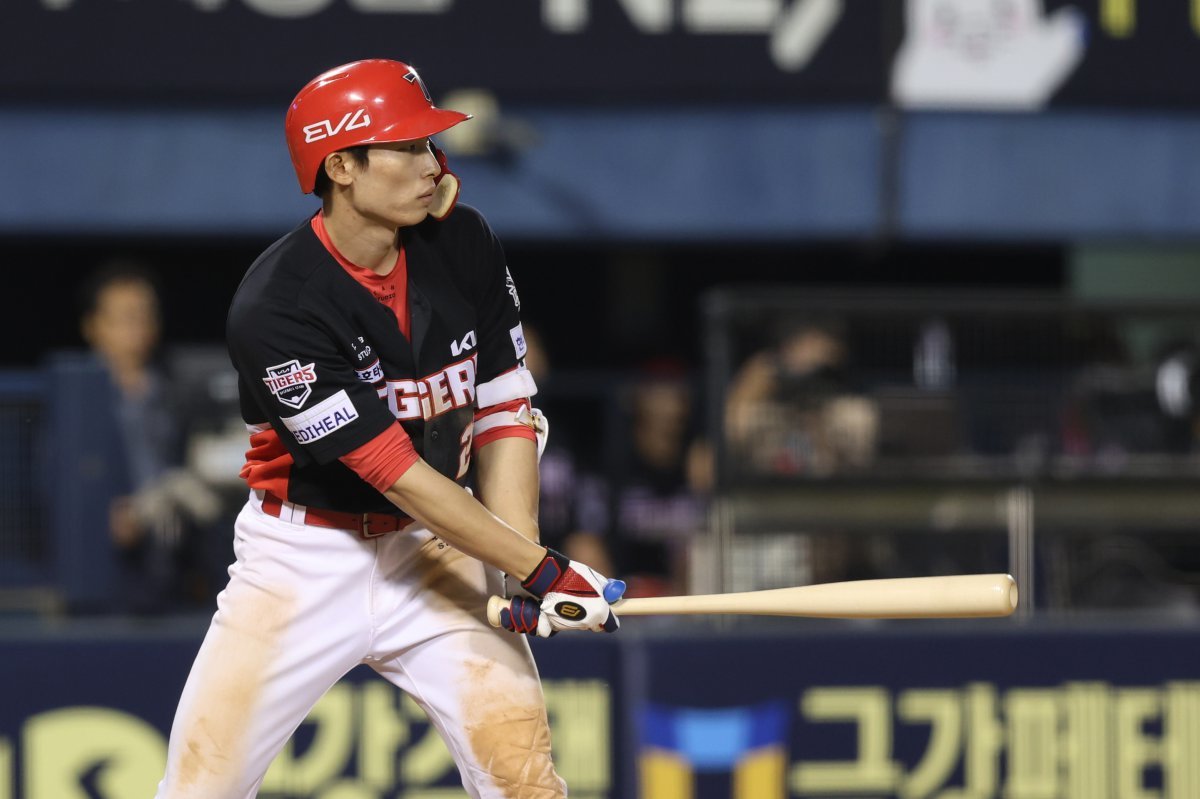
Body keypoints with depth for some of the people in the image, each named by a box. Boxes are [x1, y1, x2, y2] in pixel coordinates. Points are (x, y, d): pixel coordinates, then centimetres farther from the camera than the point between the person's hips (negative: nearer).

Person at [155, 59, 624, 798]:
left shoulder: (464, 246, -6)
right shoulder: (275, 307, -22)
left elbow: (503, 414, -1)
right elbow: (395, 471, -23)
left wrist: (528, 564, -14)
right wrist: (540, 569, -25)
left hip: (434, 553, 4)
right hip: (303, 563, -3)